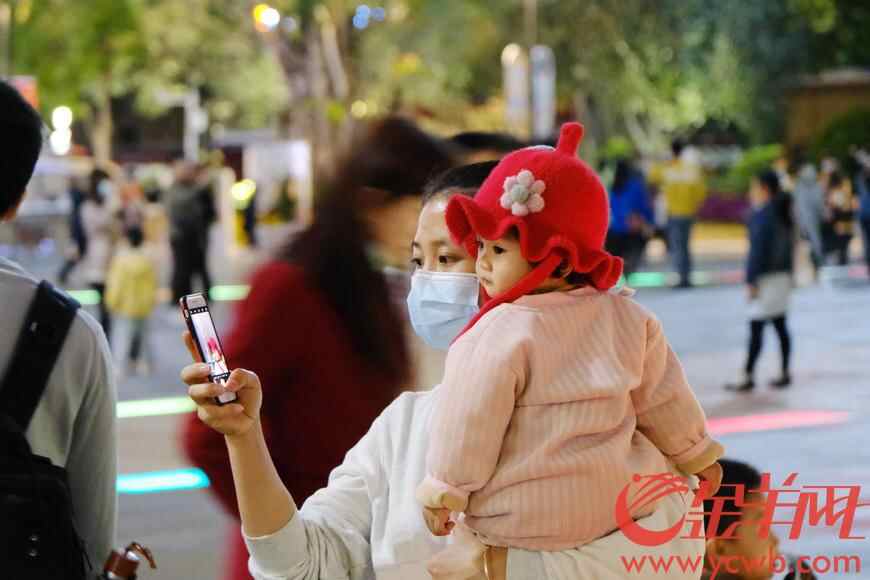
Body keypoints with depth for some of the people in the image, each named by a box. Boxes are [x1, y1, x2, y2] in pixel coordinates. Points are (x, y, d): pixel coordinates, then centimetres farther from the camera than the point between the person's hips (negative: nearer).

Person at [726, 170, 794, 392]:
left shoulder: (762, 216, -15)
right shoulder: (783, 213, 10)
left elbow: (757, 250, -18)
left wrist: (751, 281, -16)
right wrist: (789, 276, 21)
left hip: (766, 278, -9)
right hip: (782, 275, 9)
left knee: (756, 328, -7)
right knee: (780, 326, 12)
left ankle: (749, 377, -7)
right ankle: (785, 374, 15)